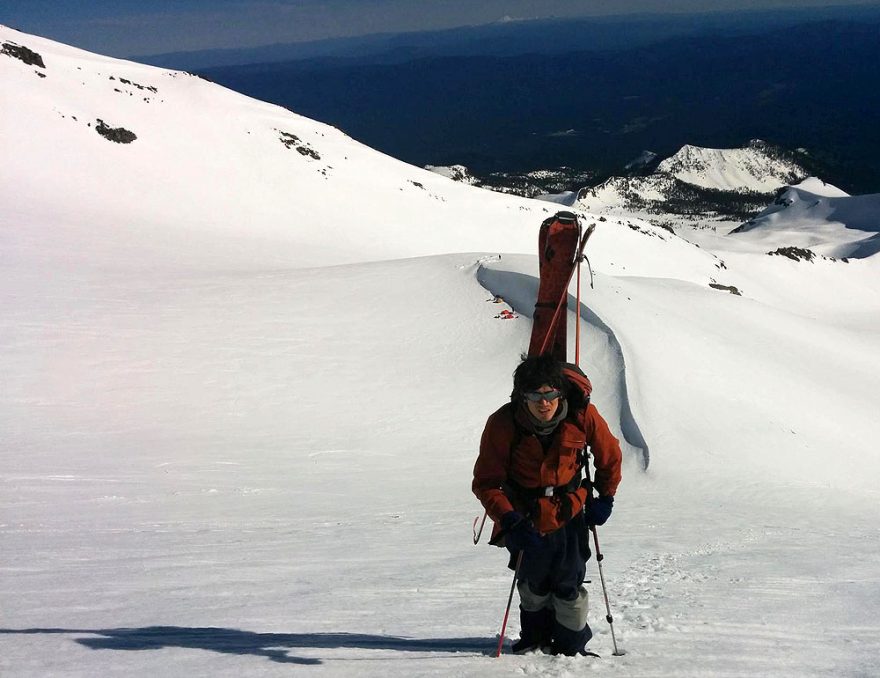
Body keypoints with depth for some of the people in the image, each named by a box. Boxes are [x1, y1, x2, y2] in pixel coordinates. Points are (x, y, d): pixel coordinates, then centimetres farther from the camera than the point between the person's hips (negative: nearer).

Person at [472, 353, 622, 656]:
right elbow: (486, 483, -18)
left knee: (568, 585, -2)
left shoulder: (582, 414, -22)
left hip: (569, 513, 0)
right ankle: (535, 638, 40)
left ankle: (571, 646, 17)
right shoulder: (503, 424, -26)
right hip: (525, 517, 0)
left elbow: (609, 454, -1)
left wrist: (605, 498, 6)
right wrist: (508, 520, -30)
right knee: (532, 584, 17)